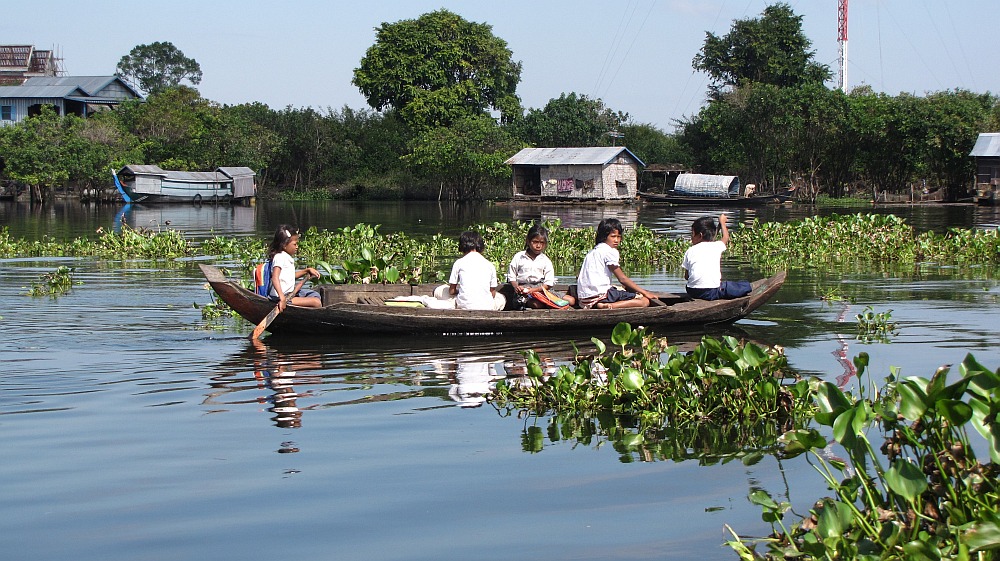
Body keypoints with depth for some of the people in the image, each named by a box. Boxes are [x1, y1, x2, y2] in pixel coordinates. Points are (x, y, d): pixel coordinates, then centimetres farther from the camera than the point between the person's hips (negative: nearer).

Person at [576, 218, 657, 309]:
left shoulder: (593, 251, 23)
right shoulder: (610, 251, -5)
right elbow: (622, 279, -5)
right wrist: (644, 292, 1)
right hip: (600, 294, -9)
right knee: (644, 301, -11)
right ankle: (609, 306, -26)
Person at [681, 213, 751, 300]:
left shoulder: (690, 251, 9)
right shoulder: (716, 246, 7)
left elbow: (686, 277, 13)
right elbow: (726, 238, 30)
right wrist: (722, 222, 47)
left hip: (692, 292, 2)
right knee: (746, 285, 9)